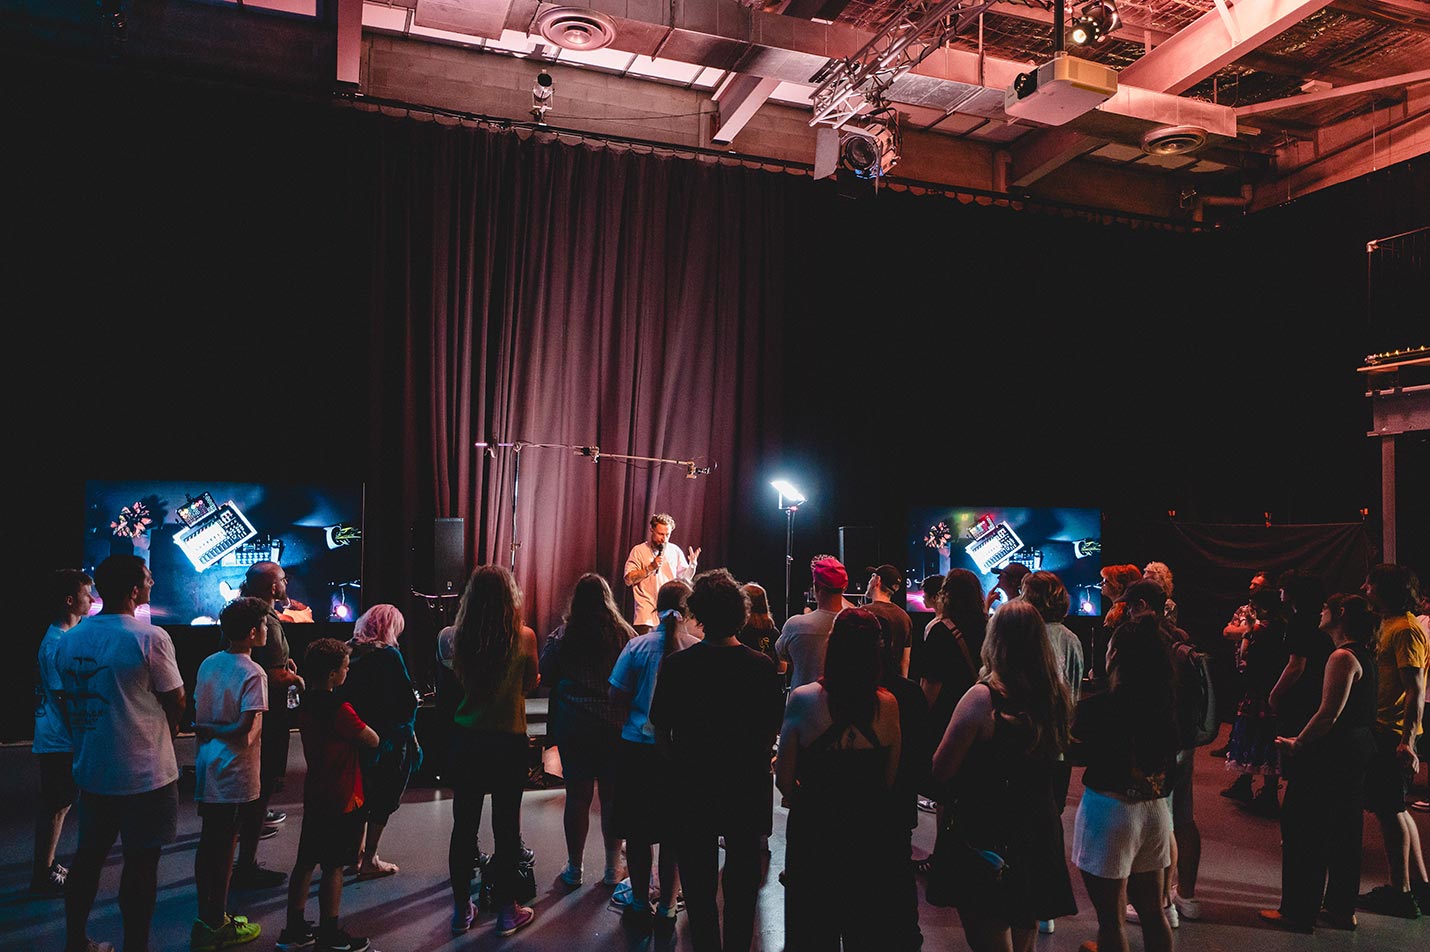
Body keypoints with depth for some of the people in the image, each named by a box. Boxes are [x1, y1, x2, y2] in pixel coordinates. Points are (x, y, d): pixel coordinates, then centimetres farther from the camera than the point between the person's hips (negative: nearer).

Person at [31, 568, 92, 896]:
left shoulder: (64, 636, 11)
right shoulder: (57, 643, -20)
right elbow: (64, 697, -21)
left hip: (59, 741, 10)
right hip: (60, 742, -10)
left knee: (59, 805, 17)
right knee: (54, 807, 0)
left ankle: (48, 867, 29)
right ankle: (43, 876, 10)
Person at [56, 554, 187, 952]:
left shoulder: (70, 639, 1)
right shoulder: (150, 638, -19)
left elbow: (68, 704, 10)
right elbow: (176, 702, -10)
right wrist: (165, 733, 10)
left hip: (91, 773, 7)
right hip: (144, 775, -6)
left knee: (88, 857, 20)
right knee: (141, 864, 6)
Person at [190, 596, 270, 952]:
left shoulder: (208, 664, 5)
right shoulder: (254, 674, -17)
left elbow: (196, 716, 8)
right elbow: (245, 728, -23)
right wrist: (210, 730, -8)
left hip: (206, 767, 7)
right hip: (234, 773, -7)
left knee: (208, 842, 15)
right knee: (224, 846, 3)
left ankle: (205, 920, 26)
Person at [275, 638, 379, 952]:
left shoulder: (305, 705, 3)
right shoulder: (340, 709, -22)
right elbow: (373, 741, -16)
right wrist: (365, 727, 3)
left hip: (315, 796, 8)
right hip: (343, 800, -8)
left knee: (305, 862, 15)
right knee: (334, 868, 2)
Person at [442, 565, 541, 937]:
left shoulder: (458, 636, -8)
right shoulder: (523, 636, -13)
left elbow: (457, 678, 5)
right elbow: (530, 684, 2)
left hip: (465, 739, 2)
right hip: (508, 742, -2)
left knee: (464, 825, 14)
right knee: (506, 827, 10)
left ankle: (462, 909, 27)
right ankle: (506, 910, 21)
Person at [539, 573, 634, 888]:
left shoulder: (561, 636, -6)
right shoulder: (625, 634, -5)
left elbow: (544, 676, 2)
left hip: (573, 729, 0)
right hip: (616, 728, 1)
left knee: (577, 797, 8)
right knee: (613, 797, 10)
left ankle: (574, 868, 20)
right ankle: (613, 868, 22)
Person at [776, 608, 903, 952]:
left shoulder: (803, 699, -19)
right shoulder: (887, 704, -14)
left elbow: (784, 780, -12)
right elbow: (890, 779, -3)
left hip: (814, 827, -1)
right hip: (873, 830, 2)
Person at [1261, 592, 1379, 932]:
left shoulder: (1342, 658, -19)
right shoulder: (1364, 655, 10)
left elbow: (1329, 715, -23)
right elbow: (1357, 711, 14)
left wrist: (1298, 743, -11)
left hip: (1332, 754, -10)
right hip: (1357, 751, 10)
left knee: (1304, 830, 0)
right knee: (1344, 831, 17)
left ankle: (1299, 911, 9)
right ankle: (1341, 908, 28)